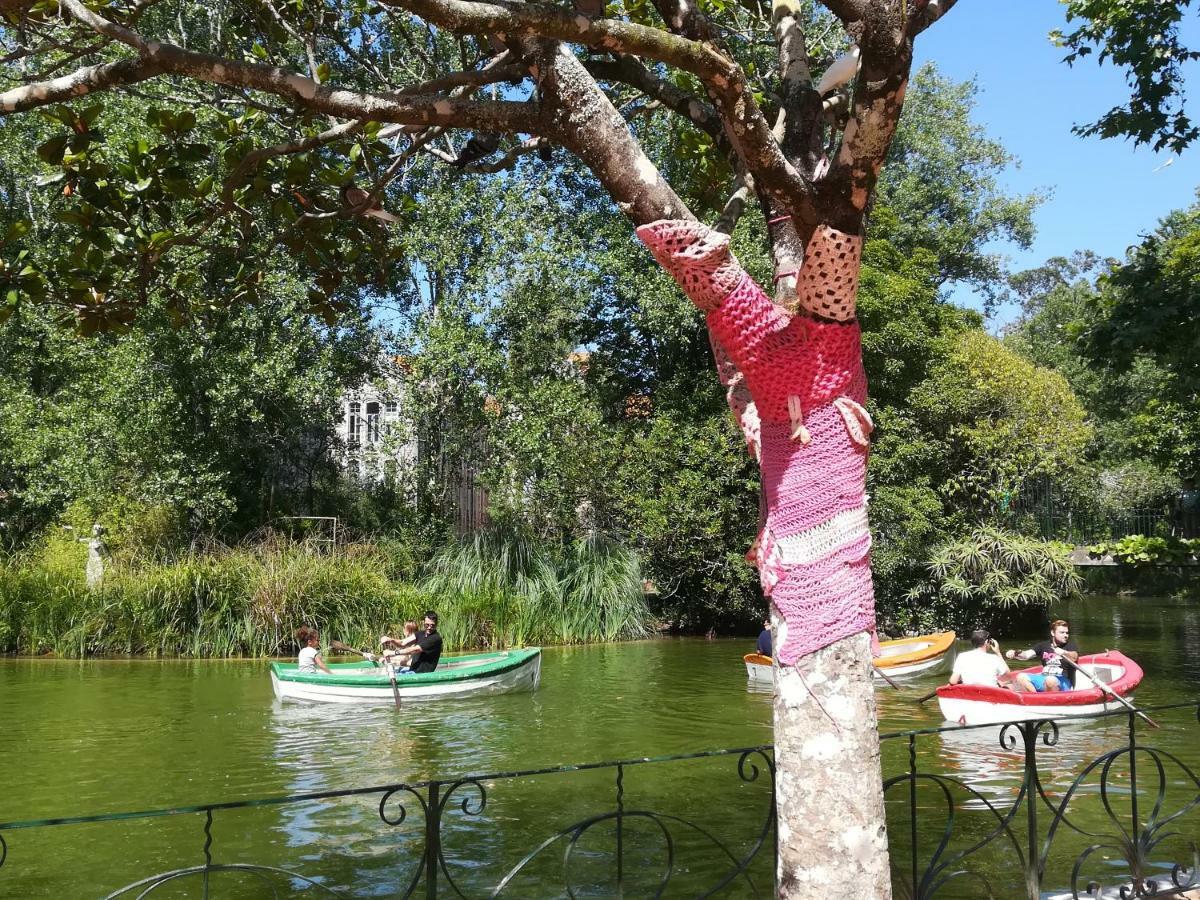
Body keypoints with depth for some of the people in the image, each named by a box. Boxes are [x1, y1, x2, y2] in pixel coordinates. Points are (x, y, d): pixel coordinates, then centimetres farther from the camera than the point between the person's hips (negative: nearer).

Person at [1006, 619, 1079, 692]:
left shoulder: (1070, 645, 4)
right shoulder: (1044, 645, 15)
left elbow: (1074, 657, -19)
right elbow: (1026, 655, 3)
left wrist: (1064, 653, -41)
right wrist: (1015, 654, -19)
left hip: (1064, 681, -5)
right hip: (1043, 678, 5)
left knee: (1050, 681, -38)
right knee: (1021, 677, -16)